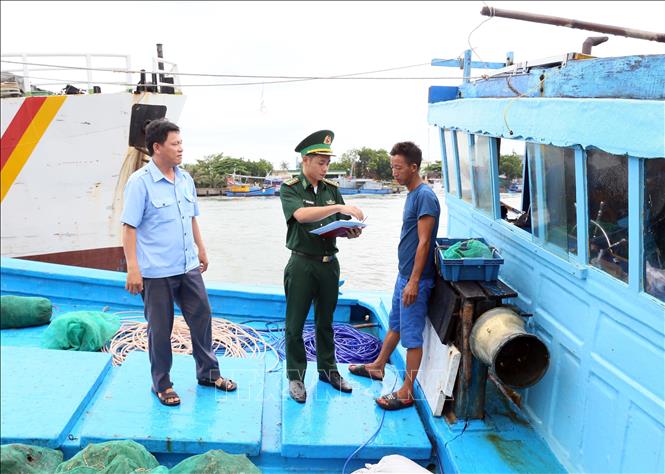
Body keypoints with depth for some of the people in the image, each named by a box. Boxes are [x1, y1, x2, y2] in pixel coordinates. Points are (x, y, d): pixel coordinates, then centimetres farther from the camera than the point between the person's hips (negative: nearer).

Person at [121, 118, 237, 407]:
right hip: (156, 272, -6)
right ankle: (161, 384, 25)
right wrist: (132, 269, -19)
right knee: (160, 329, 7)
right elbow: (129, 227, -14)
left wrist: (201, 250, 20)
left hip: (188, 267, 6)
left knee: (202, 317, 14)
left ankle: (209, 373, 32)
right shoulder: (140, 182, -13)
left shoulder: (185, 179, 7)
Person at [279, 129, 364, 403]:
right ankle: (295, 376, 18)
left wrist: (352, 232, -14)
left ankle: (327, 369, 31)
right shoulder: (290, 189, -7)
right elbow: (302, 214, -26)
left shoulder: (332, 189, 8)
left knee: (325, 321, 16)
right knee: (295, 324, 4)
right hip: (302, 264, -4)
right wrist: (339, 207, -33)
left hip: (329, 262, 5)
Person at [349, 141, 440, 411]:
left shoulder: (425, 196, -18)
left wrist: (414, 282, -23)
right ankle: (377, 367, 39)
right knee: (395, 324, 23)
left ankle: (407, 392, 10)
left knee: (411, 335, 0)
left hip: (415, 279, -9)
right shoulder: (412, 194, 11)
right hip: (404, 274, 9)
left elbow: (424, 242, -22)